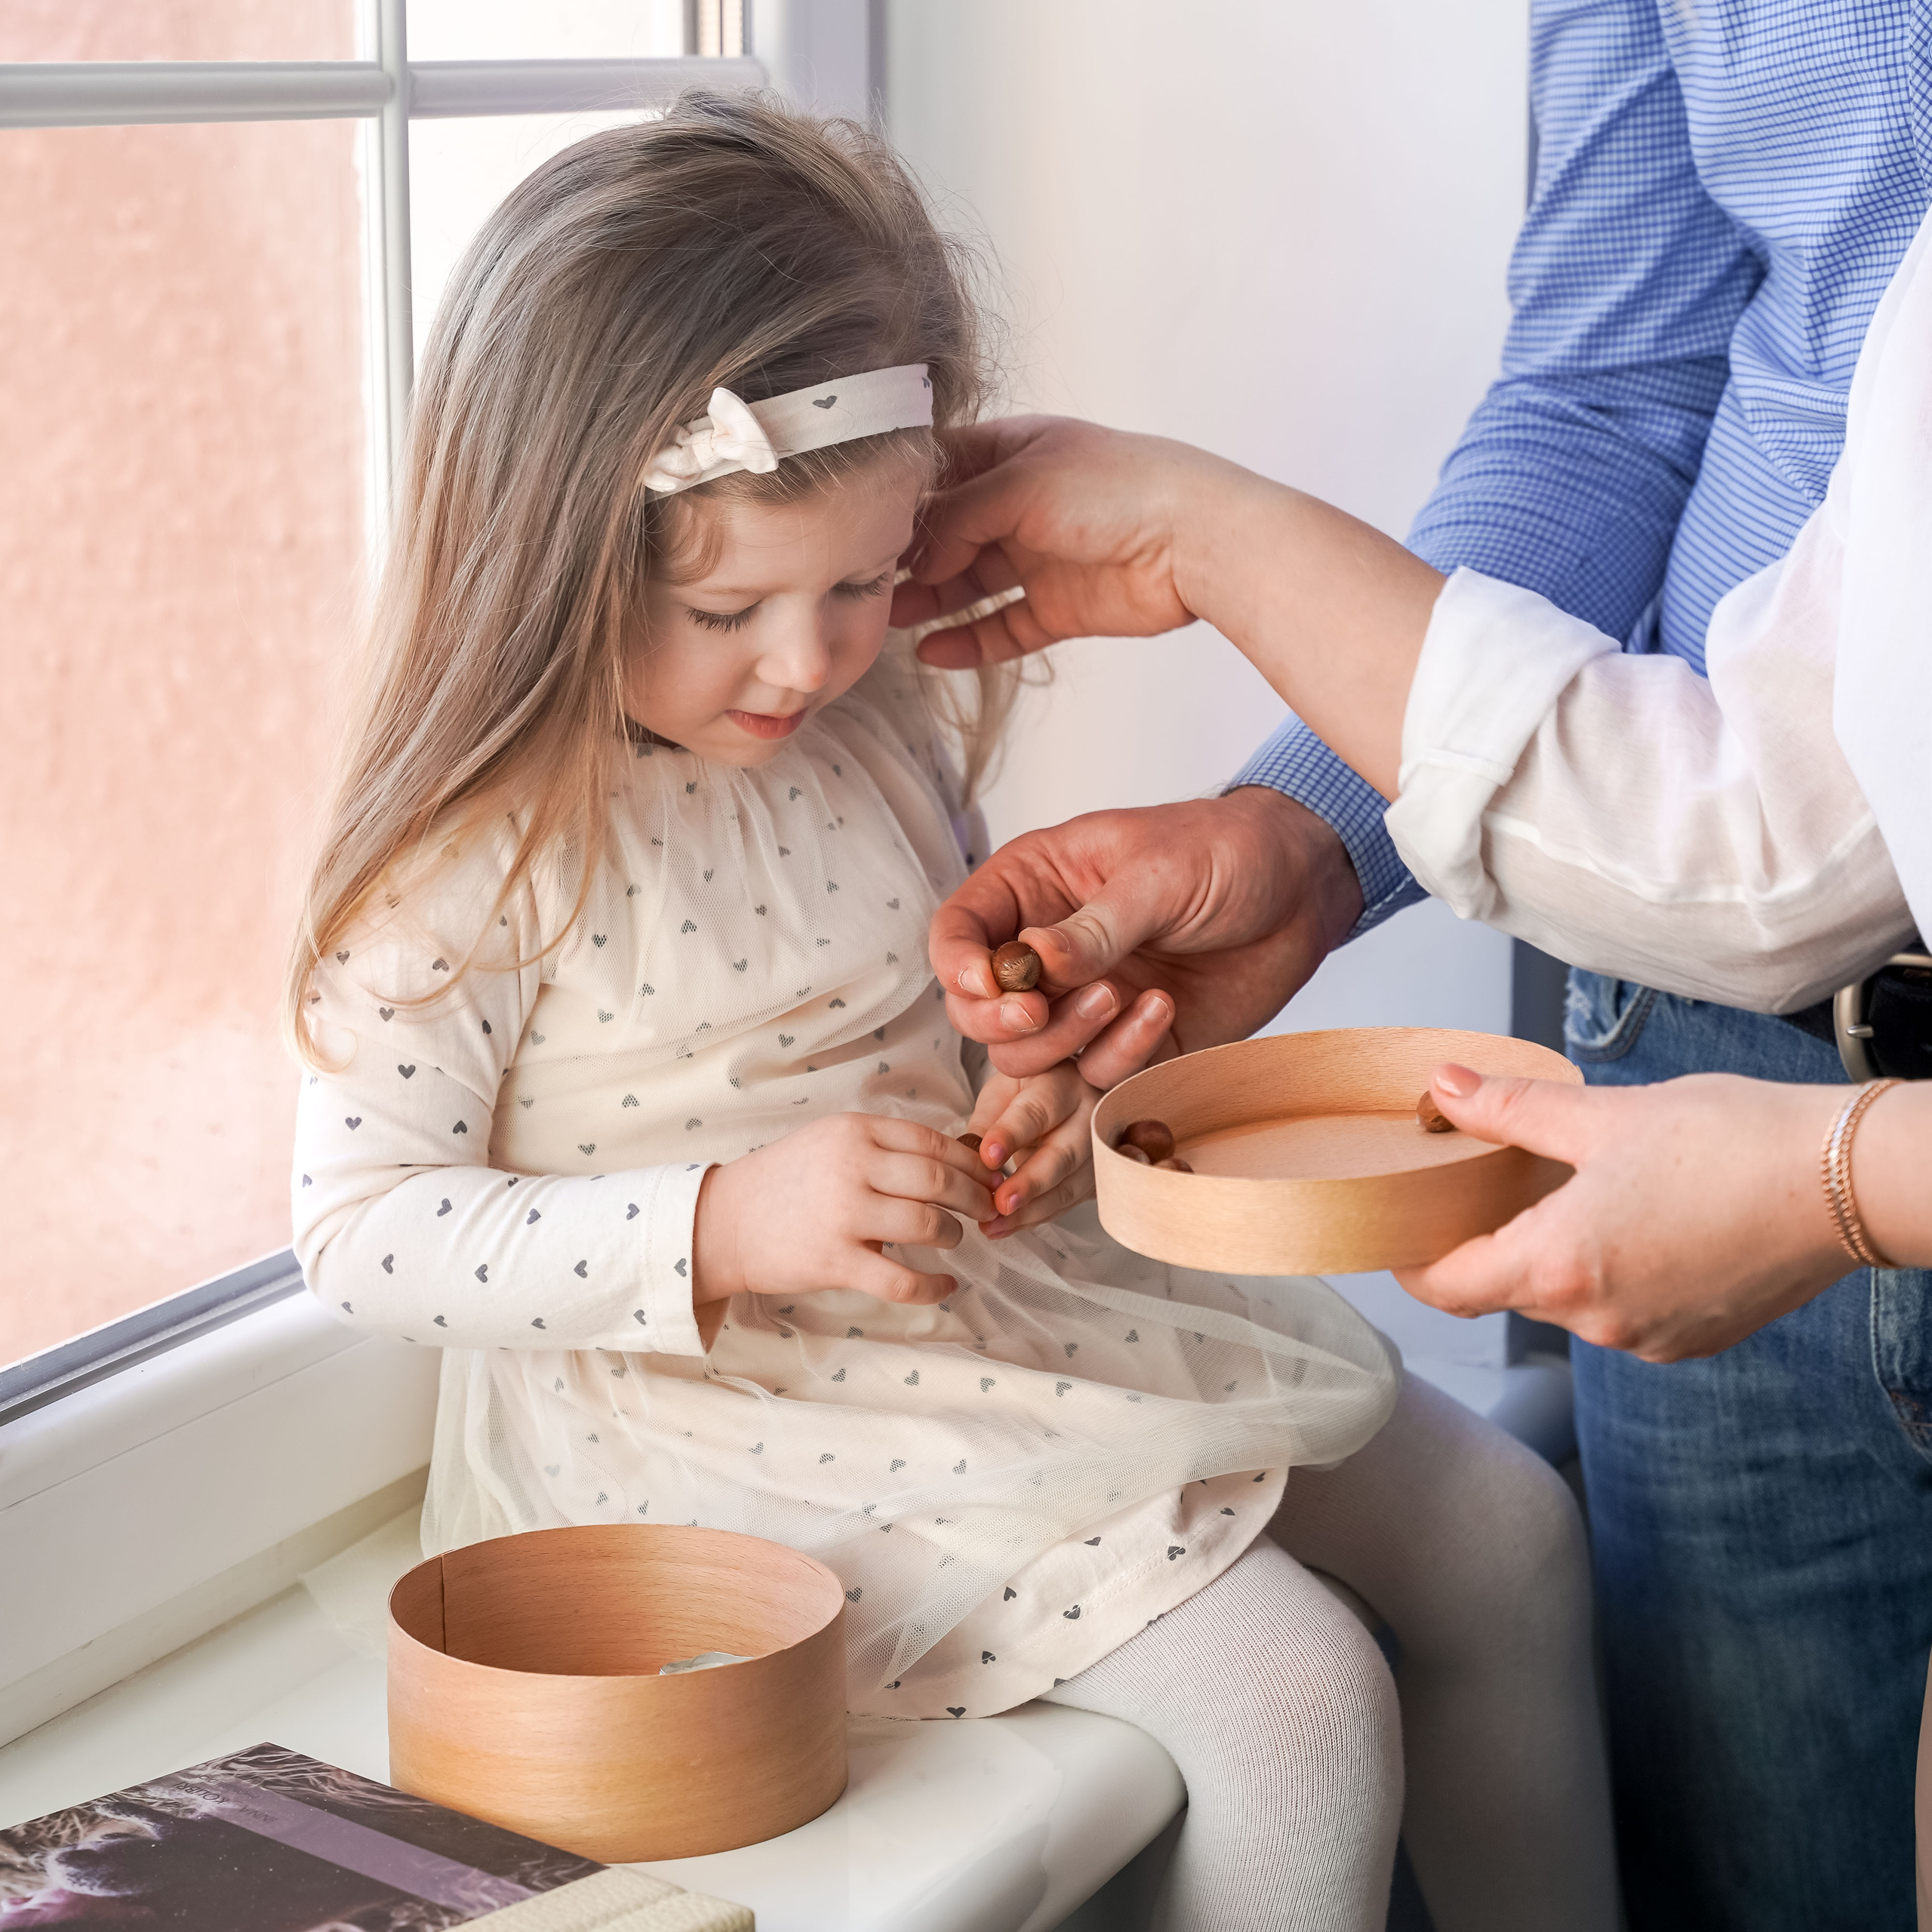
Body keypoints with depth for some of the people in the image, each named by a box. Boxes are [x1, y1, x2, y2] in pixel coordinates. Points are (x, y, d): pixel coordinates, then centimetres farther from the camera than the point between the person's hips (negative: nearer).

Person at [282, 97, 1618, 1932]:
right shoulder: (476, 848, -19)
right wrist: (719, 1229, -29)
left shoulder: (873, 721, 2)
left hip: (1018, 1304, 8)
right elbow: (361, 1228, -18)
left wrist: (1036, 1077, -4)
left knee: (1500, 1529, 11)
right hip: (741, 1423, -8)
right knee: (1296, 1701, -21)